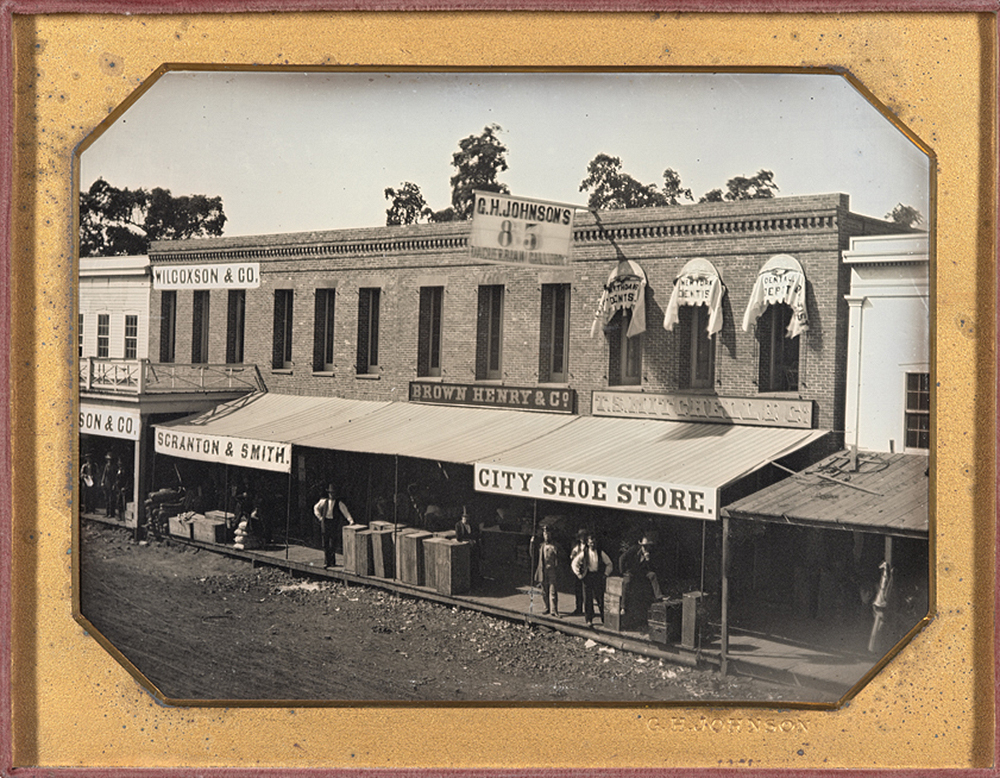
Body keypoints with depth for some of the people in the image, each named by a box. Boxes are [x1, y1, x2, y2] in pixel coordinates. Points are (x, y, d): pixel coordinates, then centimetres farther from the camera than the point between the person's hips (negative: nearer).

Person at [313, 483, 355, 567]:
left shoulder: (339, 503, -1)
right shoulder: (324, 501, 8)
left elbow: (345, 512, -7)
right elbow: (316, 508, 22)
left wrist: (351, 521, -19)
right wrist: (320, 517, 12)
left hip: (334, 524, -3)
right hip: (325, 523, 3)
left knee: (332, 544, -4)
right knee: (325, 543, 3)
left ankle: (332, 561, 5)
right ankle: (326, 562, 9)